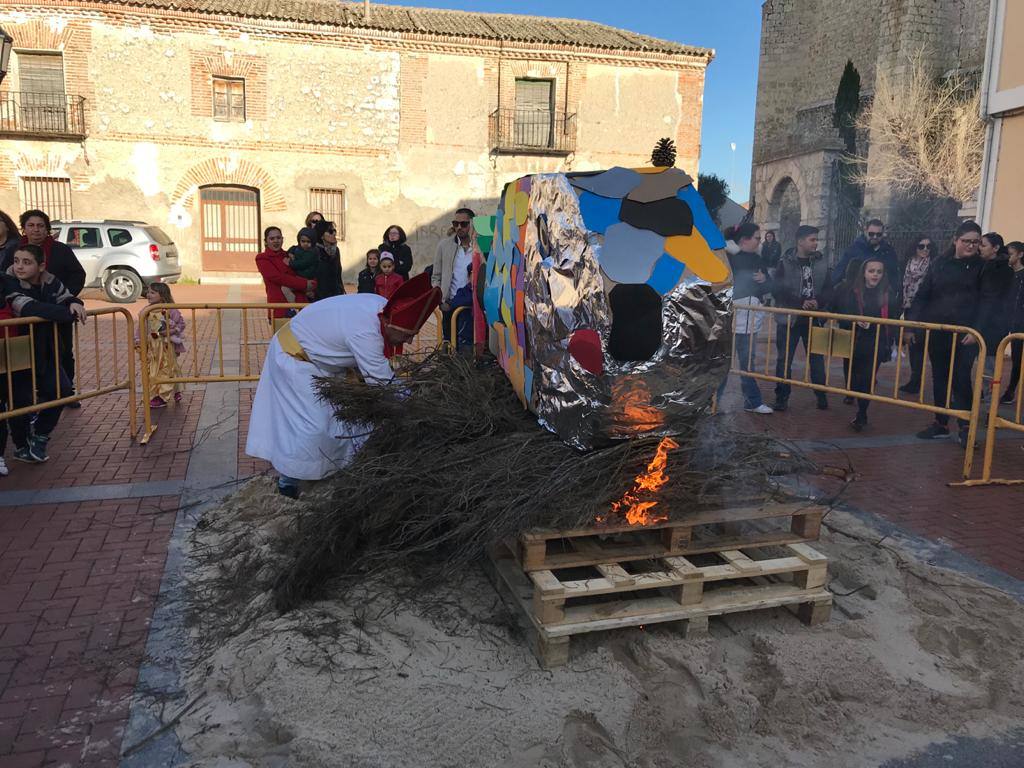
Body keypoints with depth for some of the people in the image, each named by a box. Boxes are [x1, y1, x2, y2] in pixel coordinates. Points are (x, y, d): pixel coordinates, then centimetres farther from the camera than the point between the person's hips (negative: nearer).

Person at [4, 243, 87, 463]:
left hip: (45, 352, 5)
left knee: (61, 389, -2)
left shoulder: (51, 282, -3)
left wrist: (74, 304, -17)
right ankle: (22, 447, 24)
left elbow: (66, 298, 10)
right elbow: (29, 307, -34)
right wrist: (69, 314, -37)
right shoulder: (8, 284, -20)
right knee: (21, 400, 1)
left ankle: (40, 436, 21)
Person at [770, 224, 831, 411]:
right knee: (785, 359, 4)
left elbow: (828, 289, 4)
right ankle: (782, 397, 13)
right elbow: (777, 290, -13)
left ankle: (821, 396, 20)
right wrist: (801, 302, -20)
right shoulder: (786, 263, -7)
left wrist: (818, 301, -16)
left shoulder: (821, 262, 3)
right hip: (789, 318, -2)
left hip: (814, 319, 2)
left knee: (816, 359, 9)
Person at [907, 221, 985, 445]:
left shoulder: (981, 267, 0)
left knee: (961, 379, -8)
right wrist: (912, 322, -2)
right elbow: (922, 295, 8)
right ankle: (940, 424, 21)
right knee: (939, 377, 10)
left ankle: (966, 428, 3)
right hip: (937, 331, 3)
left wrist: (976, 331, -14)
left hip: (965, 334, -3)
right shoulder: (939, 264, 8)